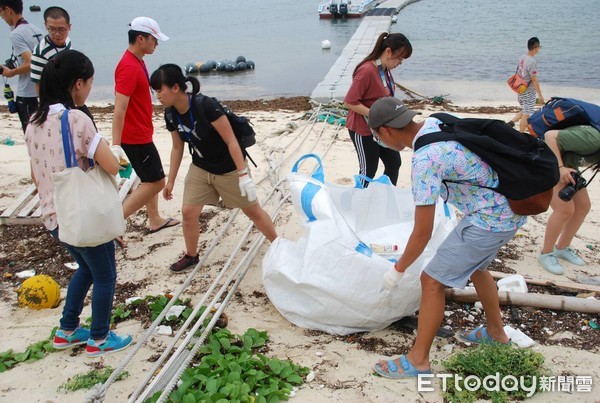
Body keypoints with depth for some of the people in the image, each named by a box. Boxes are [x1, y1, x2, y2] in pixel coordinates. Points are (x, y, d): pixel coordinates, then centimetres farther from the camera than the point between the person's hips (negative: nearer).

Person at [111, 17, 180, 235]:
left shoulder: (137, 61, 8)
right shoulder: (129, 66, -22)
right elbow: (119, 108, -28)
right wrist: (116, 145, -32)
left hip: (141, 134, 10)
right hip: (135, 137, -10)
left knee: (150, 179, 20)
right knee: (156, 181, -3)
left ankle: (155, 220, 34)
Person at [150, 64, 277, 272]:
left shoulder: (206, 105, -30)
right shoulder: (171, 114, -9)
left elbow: (231, 140, -25)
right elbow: (177, 148, 6)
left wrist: (243, 175, -25)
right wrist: (171, 180, 11)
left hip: (228, 169, -5)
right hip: (200, 168, 5)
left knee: (253, 210, 7)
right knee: (188, 212, 0)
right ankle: (191, 256, 24)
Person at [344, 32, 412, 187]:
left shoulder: (386, 69, 2)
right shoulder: (367, 71, -25)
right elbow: (350, 102, -27)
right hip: (363, 130, -9)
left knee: (394, 163, 15)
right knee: (368, 171, 4)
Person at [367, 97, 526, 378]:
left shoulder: (425, 160, -25)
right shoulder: (436, 121, -1)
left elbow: (423, 233, -20)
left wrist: (398, 270, -5)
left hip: (489, 220, -10)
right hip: (511, 206, 10)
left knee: (432, 281, -1)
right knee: (474, 265, 30)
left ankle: (418, 360, 12)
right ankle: (496, 332, 48)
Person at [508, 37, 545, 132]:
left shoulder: (522, 58, 2)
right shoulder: (532, 62, -22)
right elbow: (534, 79, -20)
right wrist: (540, 95, -15)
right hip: (529, 92, -8)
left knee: (524, 111, 23)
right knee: (526, 115, 3)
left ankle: (512, 122, 7)